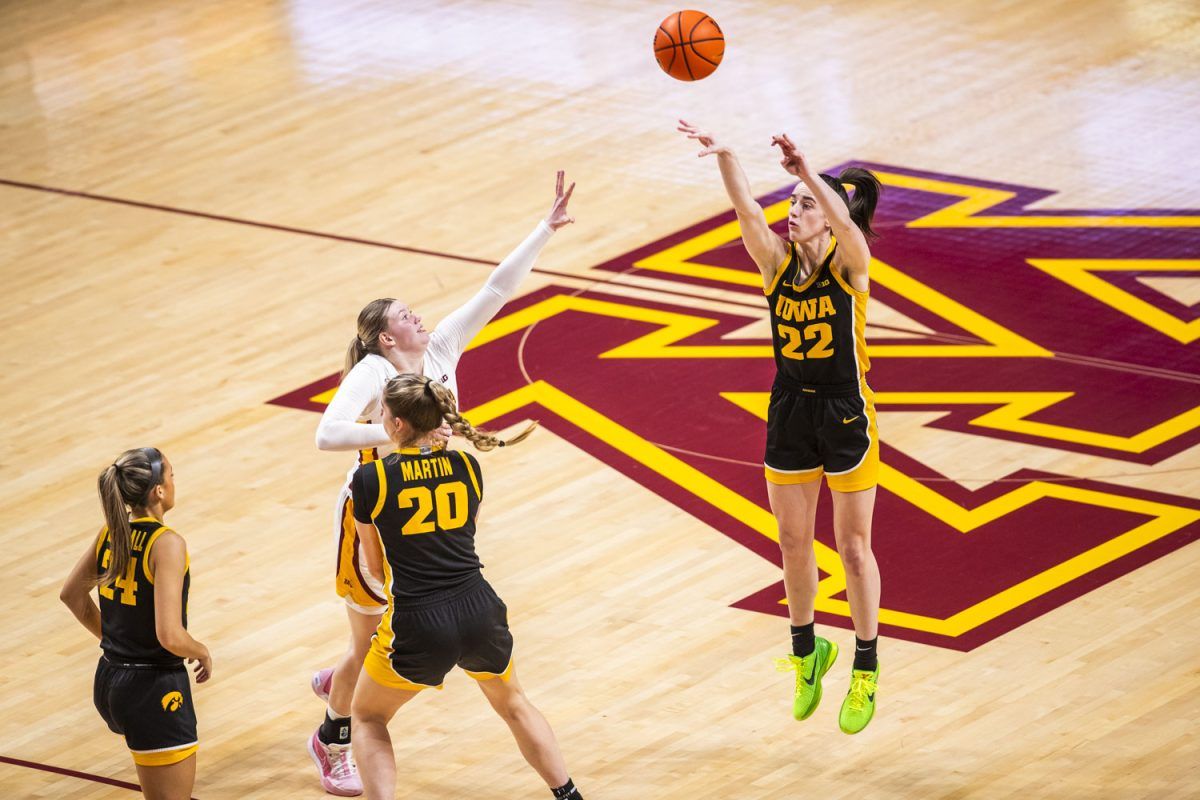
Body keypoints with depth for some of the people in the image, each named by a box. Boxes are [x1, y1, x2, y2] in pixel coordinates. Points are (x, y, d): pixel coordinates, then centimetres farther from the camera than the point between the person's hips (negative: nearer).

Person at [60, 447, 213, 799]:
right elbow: (170, 636, -27)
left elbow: (72, 595, 18)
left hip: (108, 683, 8)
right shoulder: (167, 544, -21)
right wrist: (202, 653, -7)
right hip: (155, 691, -8)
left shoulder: (112, 532, 2)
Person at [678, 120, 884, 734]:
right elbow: (748, 212, -22)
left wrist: (808, 173, -54)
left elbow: (846, 223, -37)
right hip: (790, 411, 4)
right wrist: (724, 158, -41)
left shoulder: (850, 264, -14)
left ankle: (866, 669, 17)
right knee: (793, 541, 13)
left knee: (853, 546, 5)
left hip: (846, 415, -4)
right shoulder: (777, 262, -4)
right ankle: (807, 652, 33)